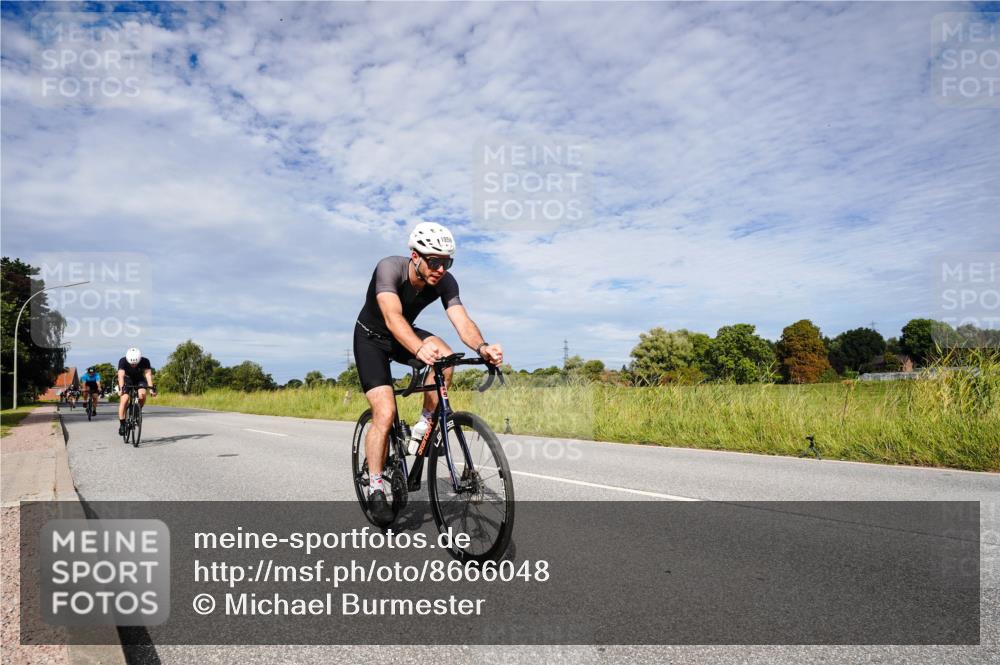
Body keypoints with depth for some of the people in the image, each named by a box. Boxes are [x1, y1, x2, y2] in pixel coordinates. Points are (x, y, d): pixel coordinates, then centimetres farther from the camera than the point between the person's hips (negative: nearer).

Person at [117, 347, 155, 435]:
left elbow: (148, 374, -33)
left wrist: (151, 388, -47)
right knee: (124, 399, -21)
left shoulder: (145, 361, -26)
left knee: (142, 394, -29)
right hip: (127, 380, -1)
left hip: (139, 379, 1)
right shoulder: (123, 361, -28)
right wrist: (121, 388, -54)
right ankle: (122, 425, -11)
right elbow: (121, 375, -38)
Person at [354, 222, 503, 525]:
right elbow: (393, 317, -47)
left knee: (445, 355, -29)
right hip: (371, 338, -4)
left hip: (404, 336, 4)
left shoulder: (445, 282, -20)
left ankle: (425, 424, -9)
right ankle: (375, 489, 0)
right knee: (385, 413, -17)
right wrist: (419, 349, -66)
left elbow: (462, 321, -32)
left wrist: (482, 347, -54)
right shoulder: (389, 268, -32)